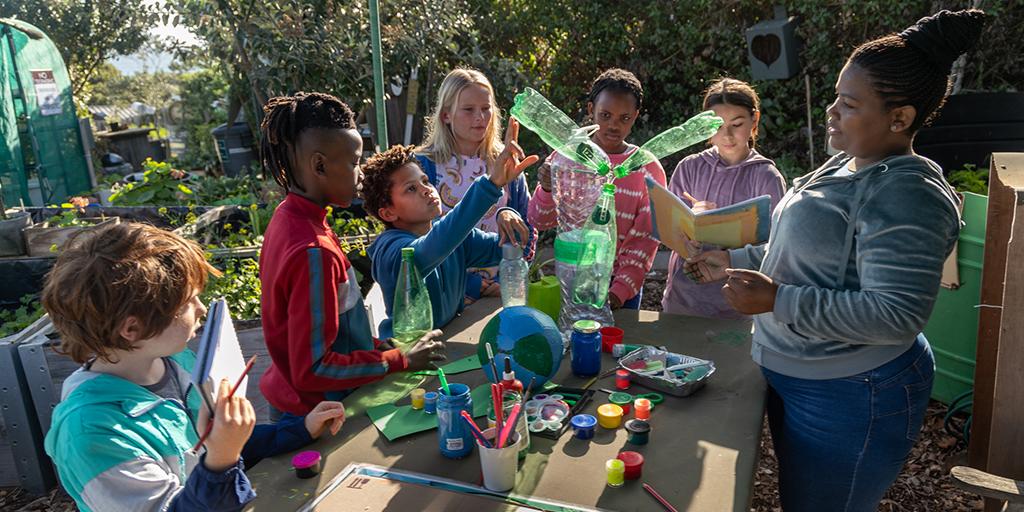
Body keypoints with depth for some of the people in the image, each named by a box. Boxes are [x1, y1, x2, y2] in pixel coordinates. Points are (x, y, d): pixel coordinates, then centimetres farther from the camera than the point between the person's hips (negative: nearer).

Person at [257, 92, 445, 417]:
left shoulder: (289, 217, -1)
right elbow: (312, 371, -25)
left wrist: (375, 344, 4)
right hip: (315, 412, -8)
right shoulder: (313, 252, -28)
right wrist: (401, 361, -19)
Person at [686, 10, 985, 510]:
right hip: (793, 377, 9)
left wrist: (777, 300, -30)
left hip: (848, 396, -9)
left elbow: (896, 316, -29)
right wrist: (735, 261, 8)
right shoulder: (846, 166, 6)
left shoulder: (905, 193, -24)